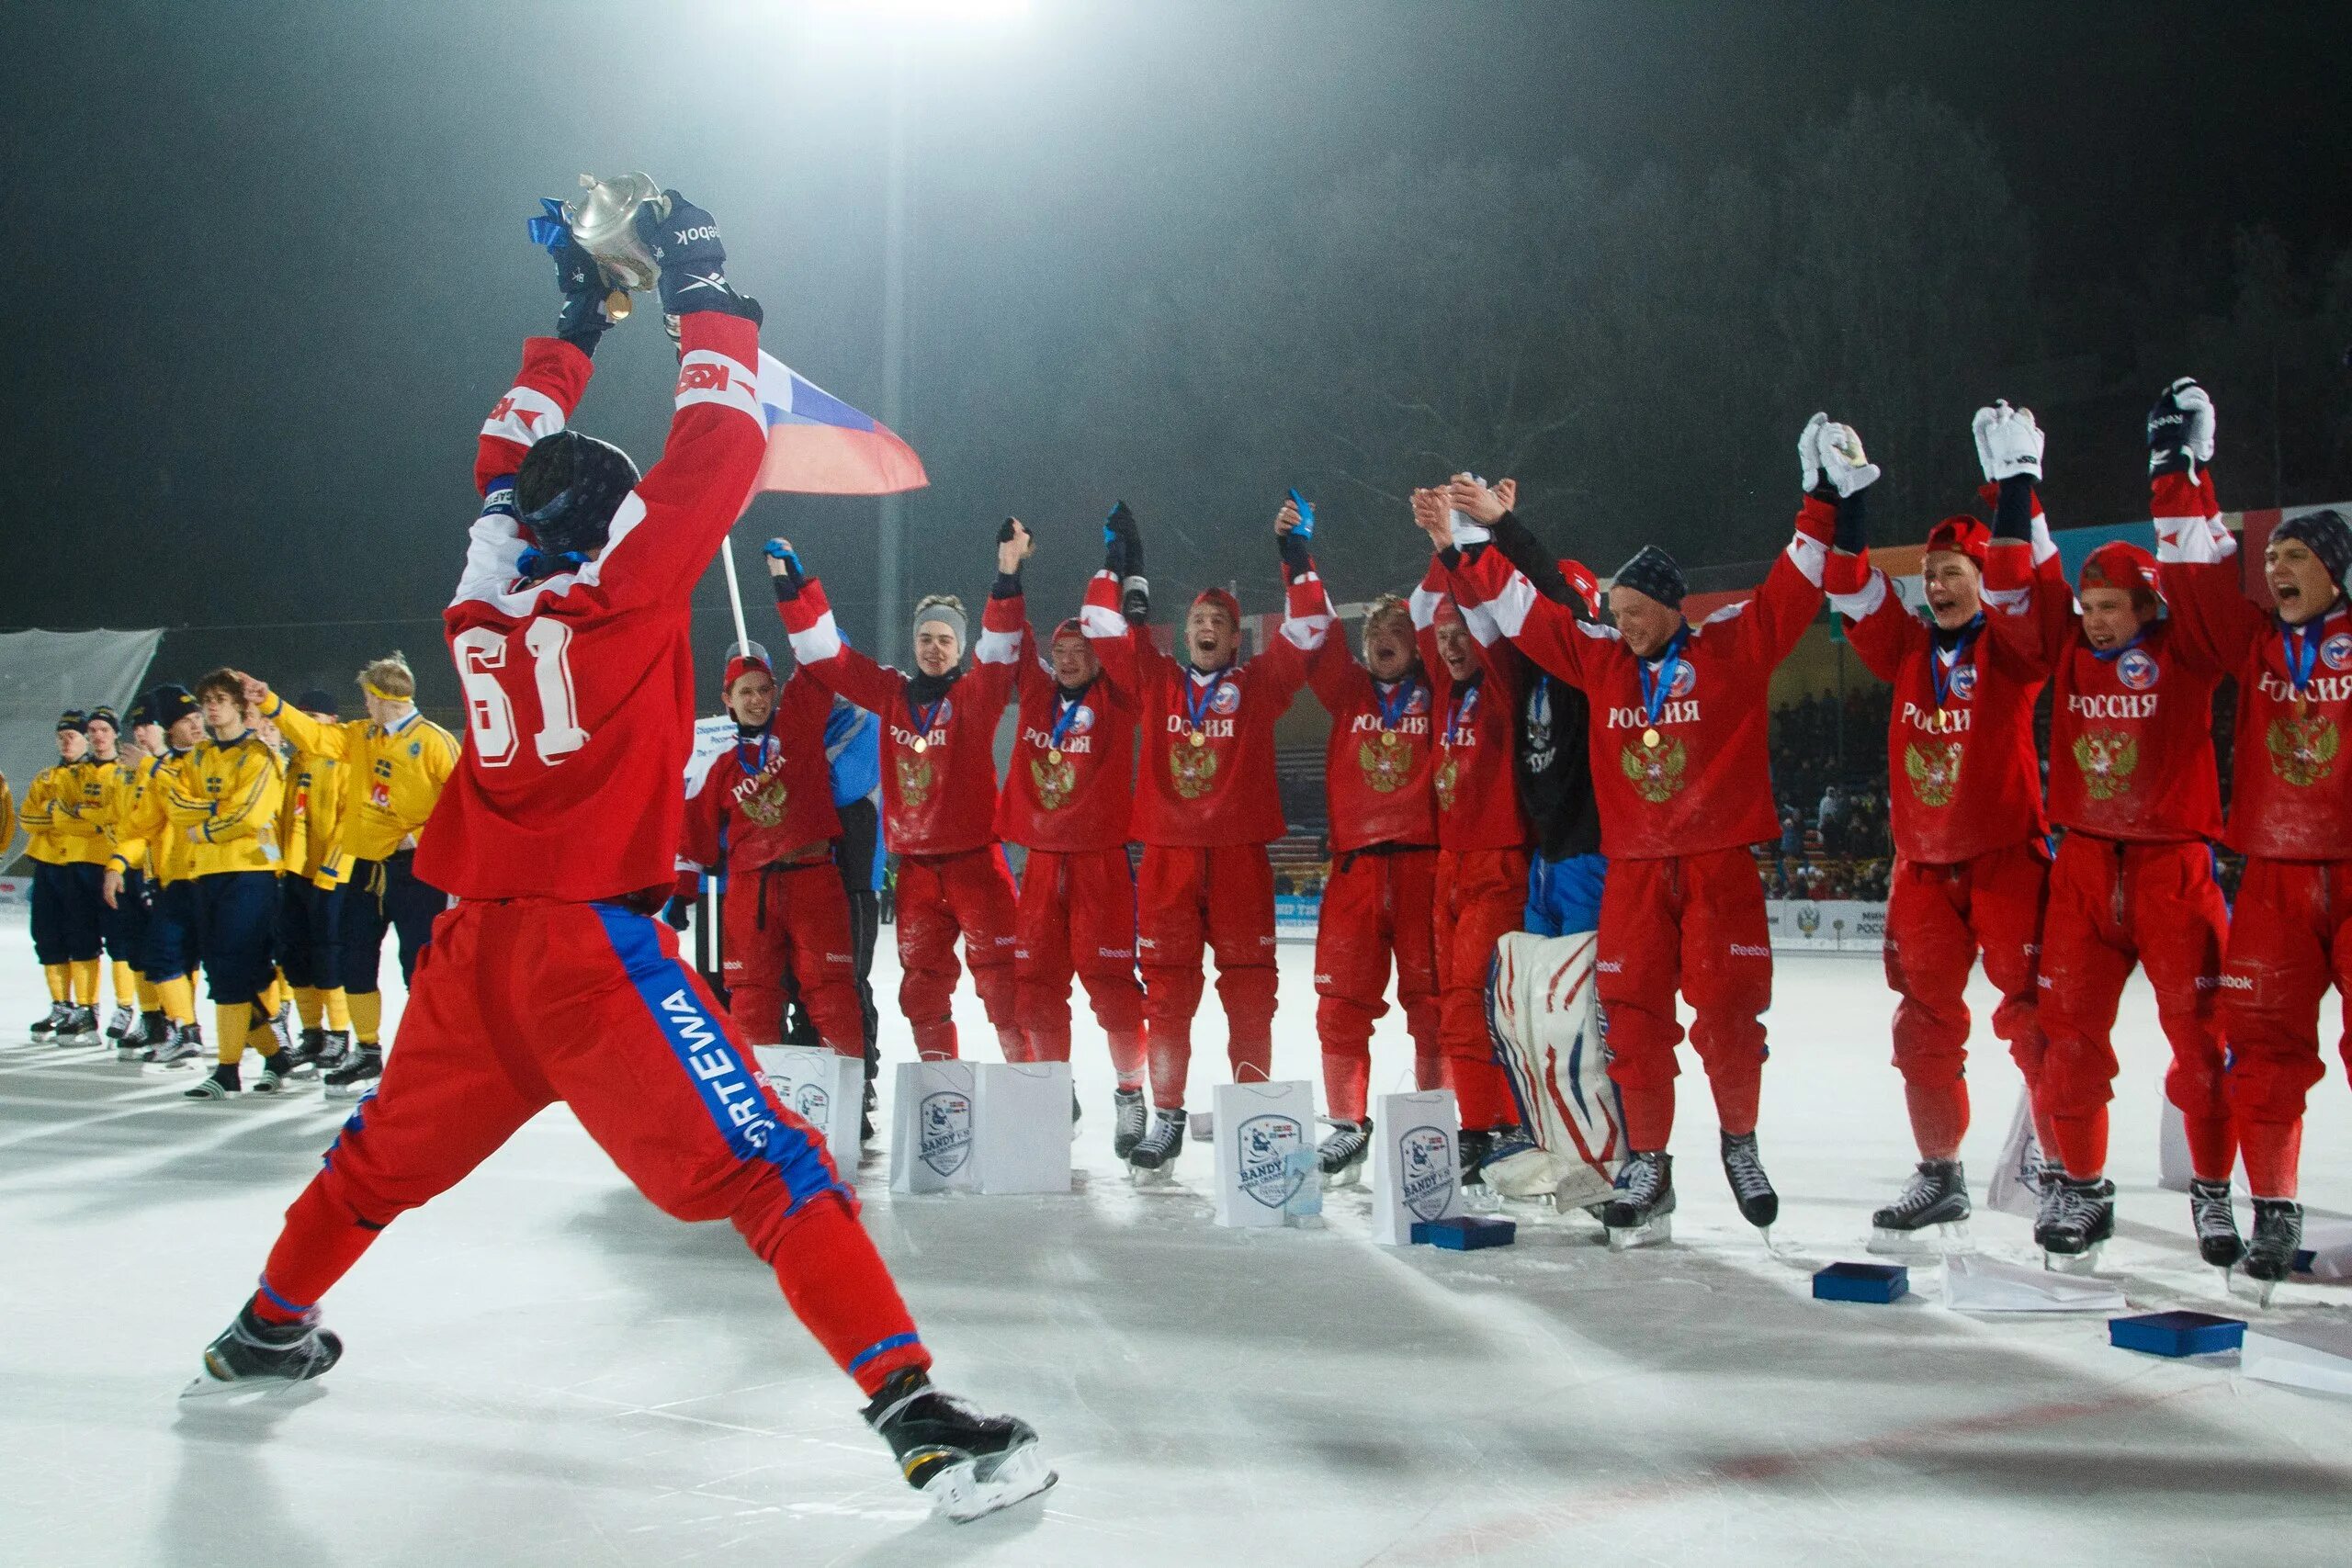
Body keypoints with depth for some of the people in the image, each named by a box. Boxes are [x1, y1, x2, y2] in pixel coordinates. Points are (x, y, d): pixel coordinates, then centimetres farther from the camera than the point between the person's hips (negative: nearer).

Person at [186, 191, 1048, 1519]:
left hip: (477, 947, 7)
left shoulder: (483, 596, 10)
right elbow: (721, 451, -4)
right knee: (769, 1170, -12)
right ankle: (917, 1413, -20)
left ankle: (266, 1331, 44)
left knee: (394, 1150, 27)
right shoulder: (623, 582, -6)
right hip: (594, 944, -7)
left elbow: (509, 467, 27)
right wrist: (707, 296, 7)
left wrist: (576, 328, 33)